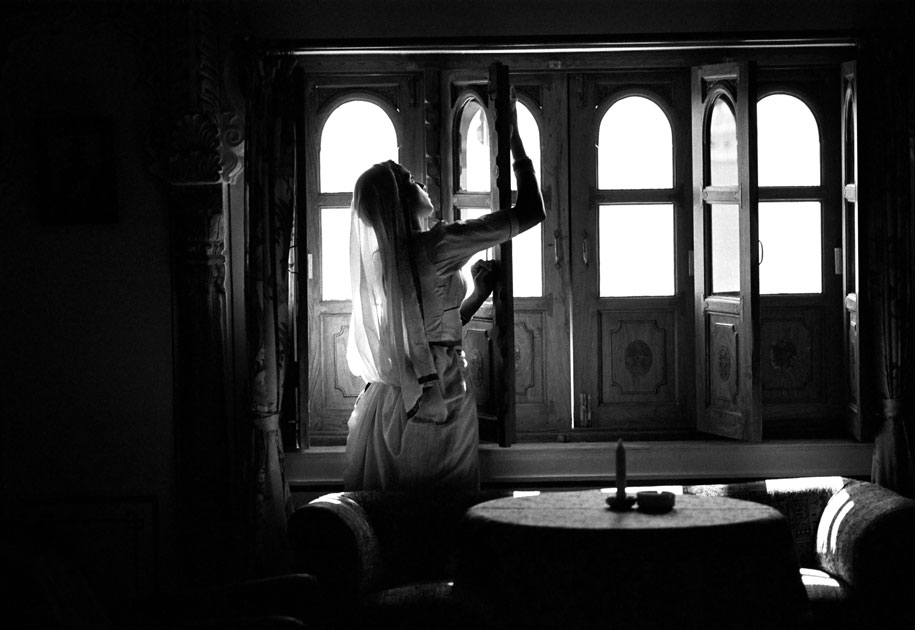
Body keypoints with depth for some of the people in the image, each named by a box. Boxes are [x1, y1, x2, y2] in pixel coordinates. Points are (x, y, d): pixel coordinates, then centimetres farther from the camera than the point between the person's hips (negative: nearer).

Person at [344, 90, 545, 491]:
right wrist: (515, 139, -1)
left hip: (383, 402, 8)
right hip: (436, 403, -8)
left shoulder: (377, 257, 11)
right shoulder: (434, 246, -12)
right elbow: (530, 213, -9)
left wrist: (479, 293, 24)